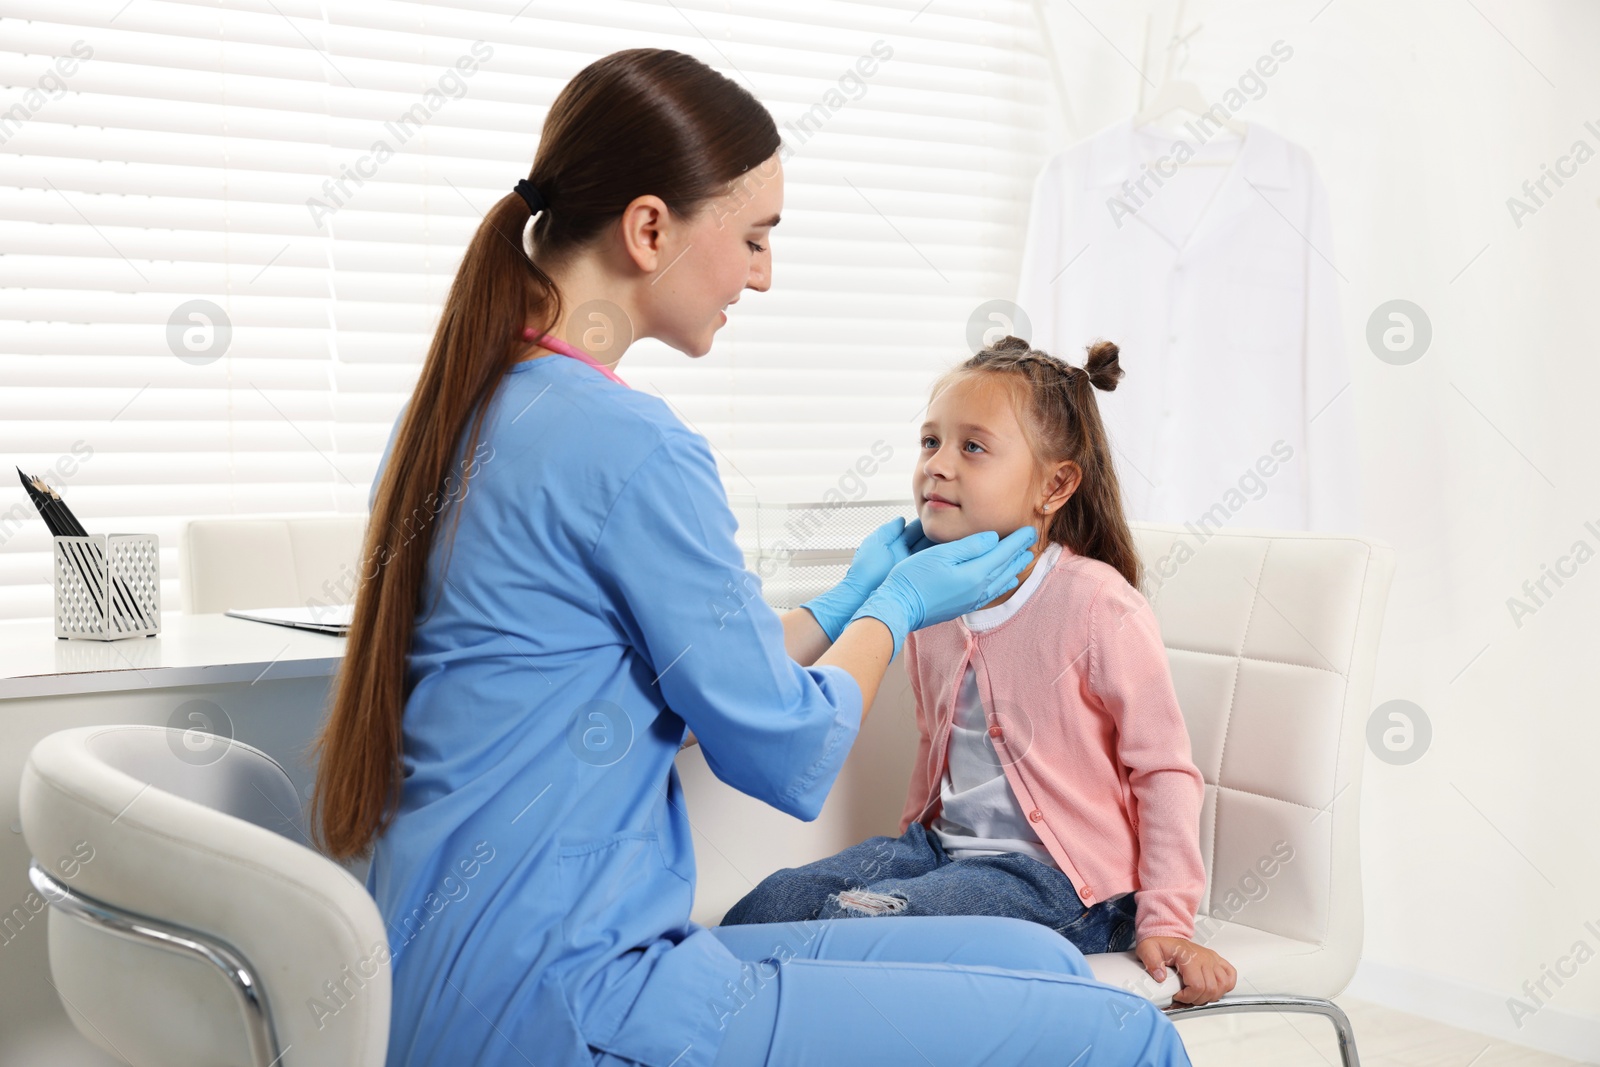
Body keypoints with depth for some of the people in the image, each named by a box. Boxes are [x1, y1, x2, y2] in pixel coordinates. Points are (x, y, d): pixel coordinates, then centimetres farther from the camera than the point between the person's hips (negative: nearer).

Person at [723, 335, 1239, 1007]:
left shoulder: (1096, 604, -15)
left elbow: (1164, 770, -11)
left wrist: (1166, 922, -14)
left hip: (1059, 877, -7)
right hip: (944, 846, 7)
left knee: (853, 923, -25)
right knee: (766, 907, -10)